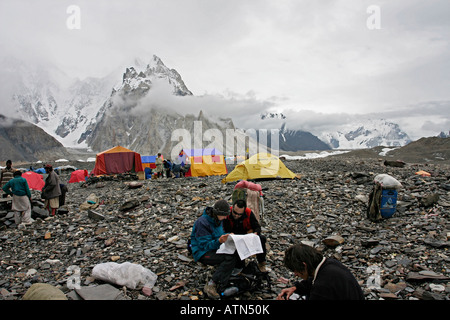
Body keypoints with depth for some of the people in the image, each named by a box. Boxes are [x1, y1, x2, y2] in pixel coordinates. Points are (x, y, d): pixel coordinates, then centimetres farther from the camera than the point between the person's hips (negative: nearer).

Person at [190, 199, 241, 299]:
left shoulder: (217, 220, 7)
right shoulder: (202, 222, -20)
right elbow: (205, 245, -20)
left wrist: (228, 236, -2)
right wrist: (219, 241, -35)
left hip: (215, 249, 9)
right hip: (203, 253, -8)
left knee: (237, 253, -17)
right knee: (230, 258, -28)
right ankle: (210, 285, -22)